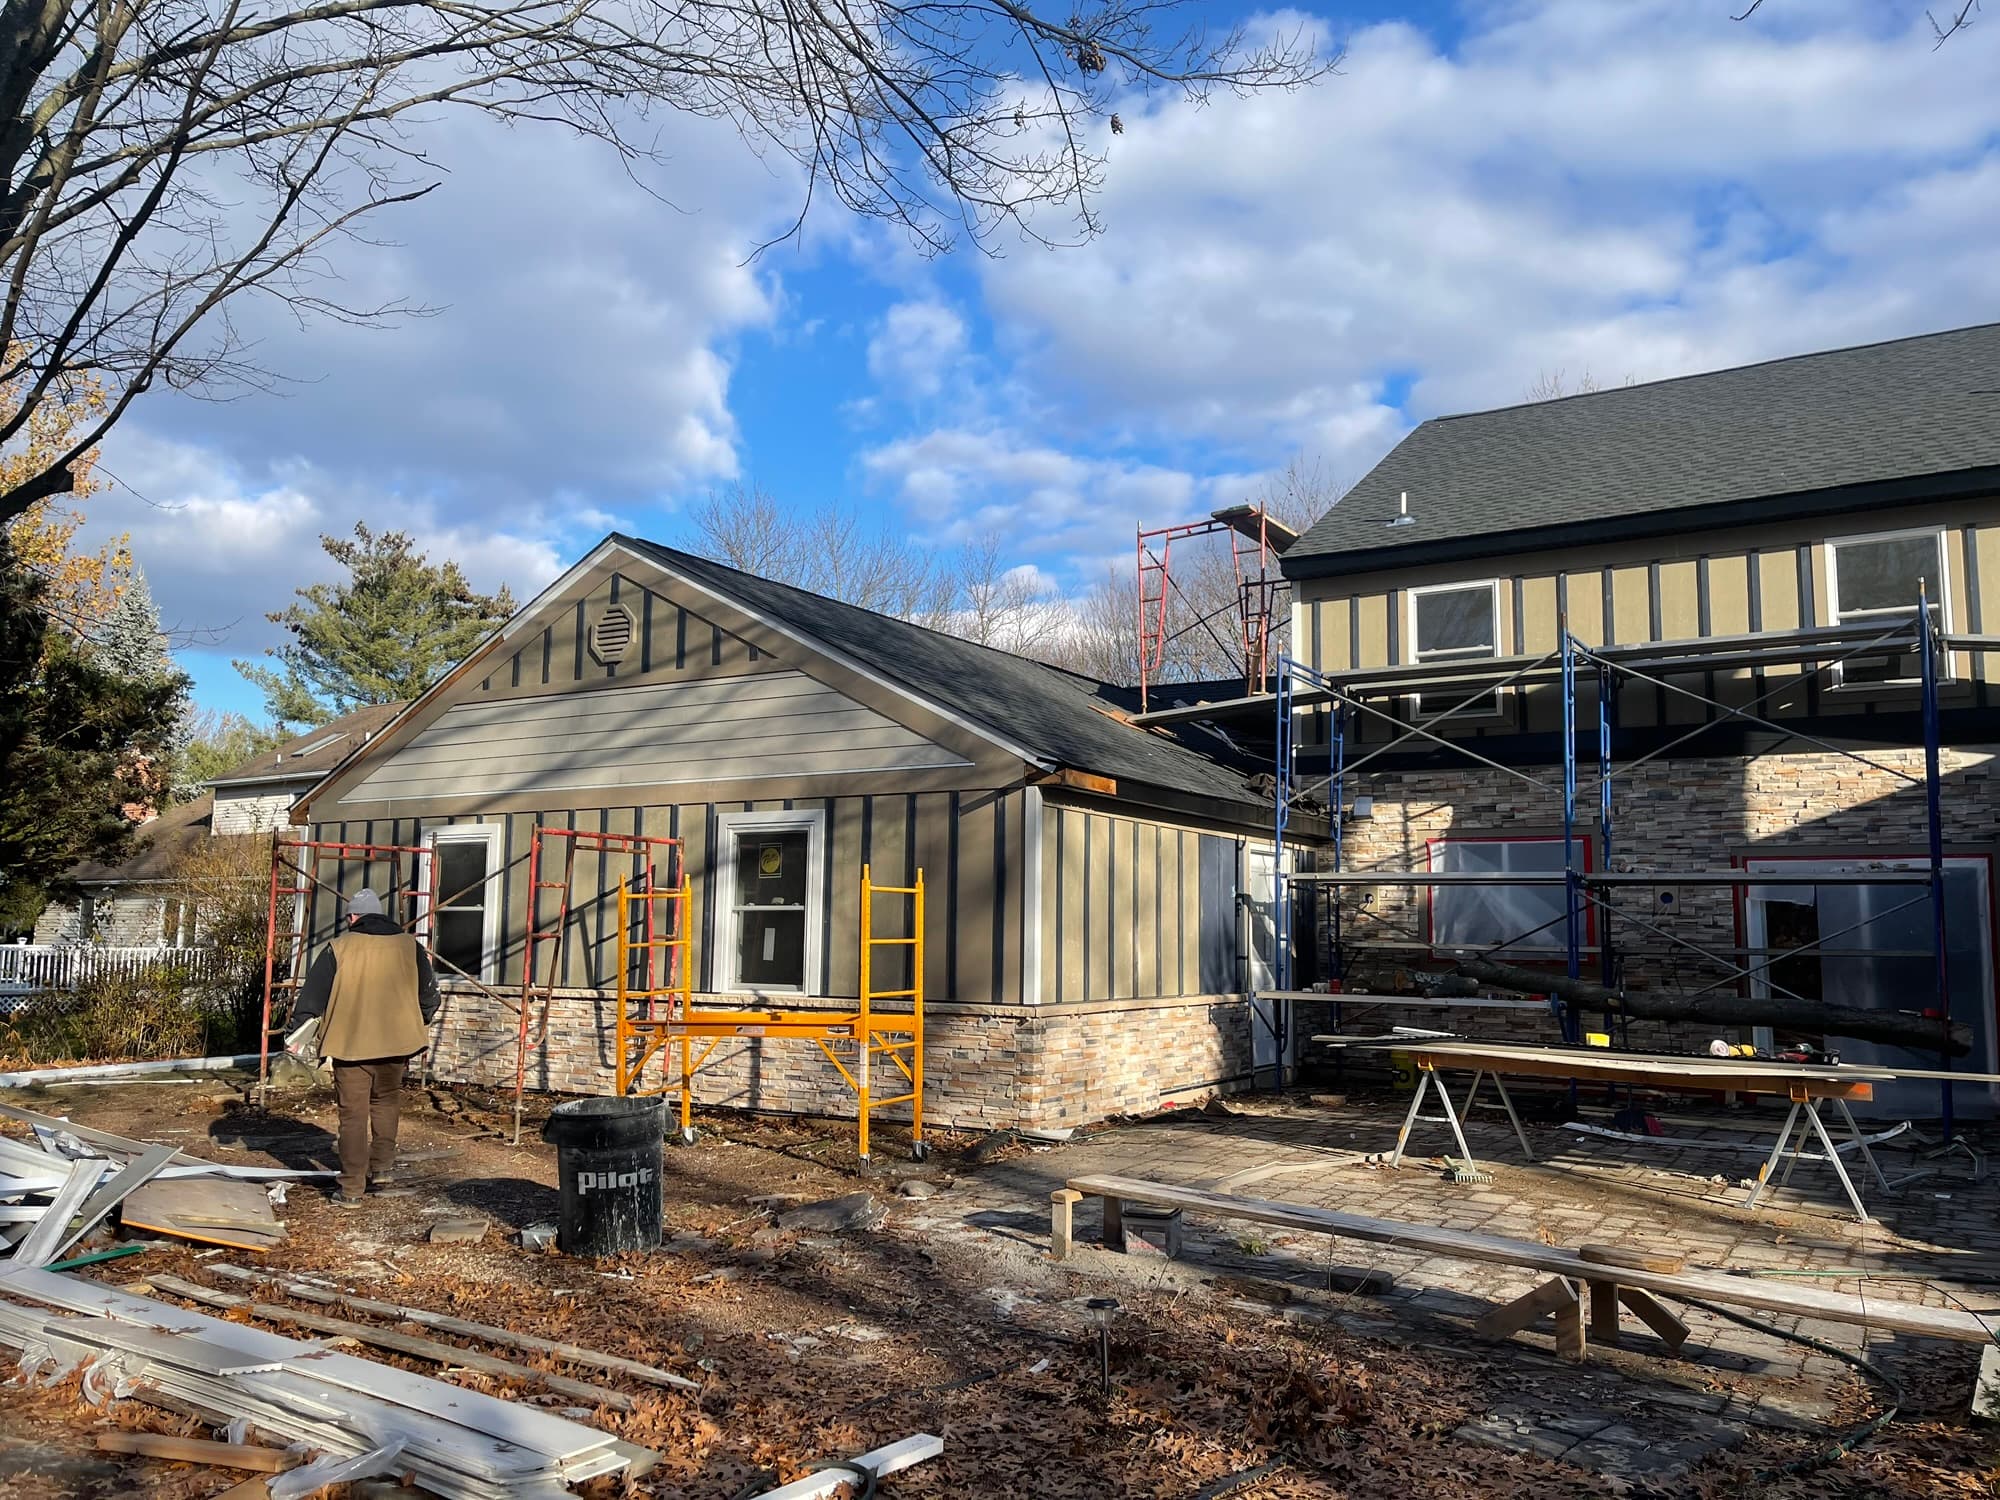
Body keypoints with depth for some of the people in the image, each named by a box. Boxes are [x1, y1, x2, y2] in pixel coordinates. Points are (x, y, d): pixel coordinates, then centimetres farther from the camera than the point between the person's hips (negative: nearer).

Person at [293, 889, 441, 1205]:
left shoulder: (338, 948, -3)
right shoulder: (409, 946, 3)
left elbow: (312, 996, -1)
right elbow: (429, 992, 11)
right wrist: (420, 1026, 26)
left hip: (350, 1043, -2)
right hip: (395, 1041, 2)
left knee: (353, 1114, 3)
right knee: (386, 1101, 23)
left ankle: (351, 1188, 6)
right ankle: (382, 1165, 17)